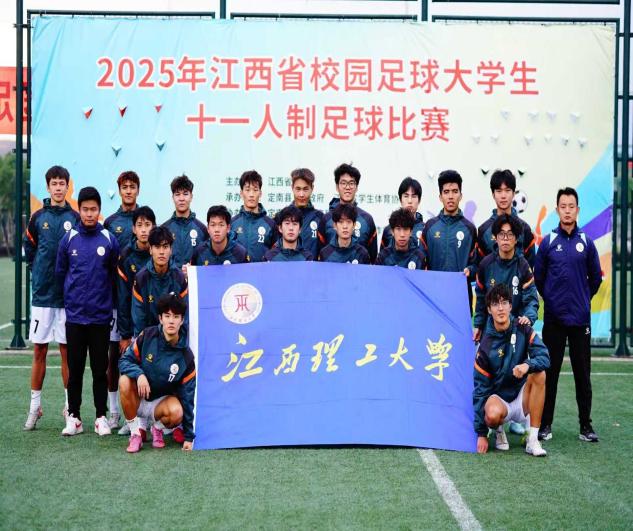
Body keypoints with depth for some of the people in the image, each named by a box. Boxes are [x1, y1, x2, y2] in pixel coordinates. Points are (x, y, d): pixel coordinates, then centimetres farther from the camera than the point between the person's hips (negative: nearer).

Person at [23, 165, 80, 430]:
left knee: (67, 351, 4)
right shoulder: (38, 217, 5)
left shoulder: (75, 218, 2)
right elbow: (28, 249, 13)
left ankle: (70, 405, 10)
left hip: (68, 295, -1)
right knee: (39, 350, 4)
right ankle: (35, 406, 12)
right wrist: (40, 272, 5)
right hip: (42, 294, 1)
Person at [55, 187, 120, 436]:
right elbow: (60, 272, 11)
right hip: (74, 314, 1)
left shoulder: (109, 240, -1)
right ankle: (73, 416, 15)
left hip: (101, 315, -1)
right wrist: (71, 297, 12)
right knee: (75, 369, 6)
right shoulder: (68, 239, 1)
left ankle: (101, 416, 14)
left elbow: (116, 274, 8)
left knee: (100, 369, 5)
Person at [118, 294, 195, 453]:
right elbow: (125, 360, -9)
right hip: (138, 398, 1)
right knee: (125, 381, -32)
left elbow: (187, 397, -10)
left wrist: (189, 437, -10)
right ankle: (135, 433, -16)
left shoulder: (186, 356, -14)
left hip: (161, 401, -1)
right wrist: (139, 374, -33)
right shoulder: (148, 335, -14)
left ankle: (157, 428, 3)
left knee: (176, 411, -34)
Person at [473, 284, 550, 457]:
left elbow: (544, 357, -16)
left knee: (539, 374, -27)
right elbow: (480, 389, -8)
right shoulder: (486, 346, -11)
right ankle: (499, 430, 4)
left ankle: (533, 440, -22)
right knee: (493, 414, -37)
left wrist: (528, 365, -41)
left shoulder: (523, 330, -5)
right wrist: (481, 433, -10)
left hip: (522, 398, 2)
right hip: (498, 398, -2)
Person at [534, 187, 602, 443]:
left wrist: (583, 299, 13)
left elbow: (595, 278, 13)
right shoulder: (548, 242, 2)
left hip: (580, 318, 1)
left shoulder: (586, 243, 4)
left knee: (582, 373, 5)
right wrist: (550, 299, 10)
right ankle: (545, 424, 11)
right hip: (553, 318, -1)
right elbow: (538, 278, 8)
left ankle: (586, 425, 12)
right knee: (550, 373, 4)